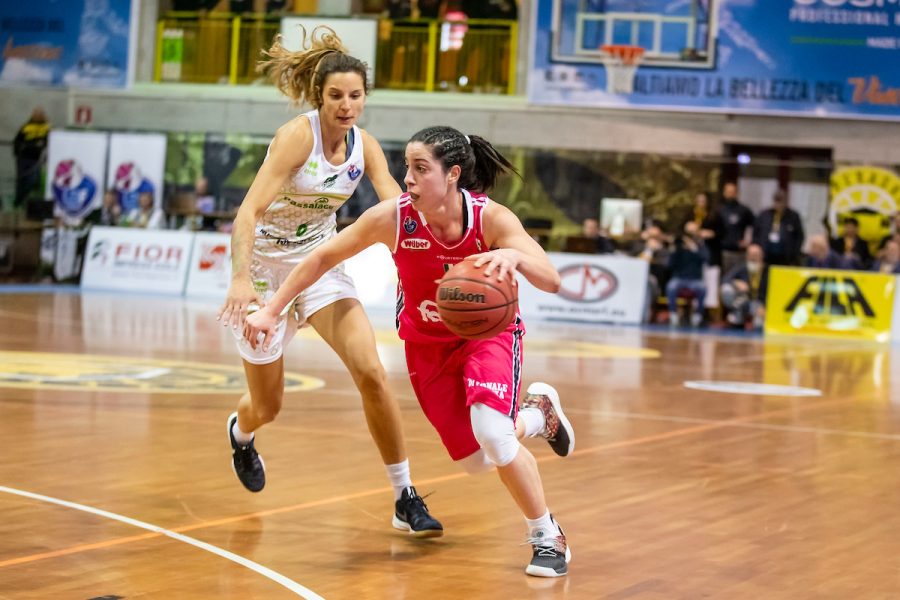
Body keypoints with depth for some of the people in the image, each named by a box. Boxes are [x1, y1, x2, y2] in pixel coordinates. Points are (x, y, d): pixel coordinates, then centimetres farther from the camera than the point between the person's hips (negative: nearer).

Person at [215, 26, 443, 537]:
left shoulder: (365, 146, -7)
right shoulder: (297, 136, -23)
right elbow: (249, 212, -31)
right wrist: (242, 279, -45)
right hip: (265, 265, -4)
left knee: (371, 372, -17)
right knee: (267, 407, 8)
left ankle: (406, 499, -8)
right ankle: (241, 431, 48)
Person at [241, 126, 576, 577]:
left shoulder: (491, 218, -29)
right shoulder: (393, 218, -25)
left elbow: (551, 281, -38)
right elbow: (324, 257, -12)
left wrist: (514, 255, -58)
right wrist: (271, 310, -13)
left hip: (489, 331, -3)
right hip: (427, 342, 3)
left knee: (490, 431, -28)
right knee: (475, 461, 4)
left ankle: (547, 536, -3)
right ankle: (535, 412, 39)